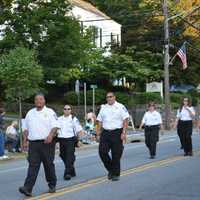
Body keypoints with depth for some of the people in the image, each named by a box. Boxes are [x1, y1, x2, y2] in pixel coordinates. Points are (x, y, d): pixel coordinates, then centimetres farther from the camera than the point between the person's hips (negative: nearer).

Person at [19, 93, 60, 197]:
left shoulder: (50, 112, 1)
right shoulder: (30, 113, 15)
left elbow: (55, 126, -7)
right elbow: (26, 129, 19)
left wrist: (50, 135, -23)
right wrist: (25, 140, 10)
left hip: (47, 143, -3)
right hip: (33, 143, 3)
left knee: (49, 164, 6)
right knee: (33, 165, -6)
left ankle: (52, 185, 22)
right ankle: (27, 188, -14)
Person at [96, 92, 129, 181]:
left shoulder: (120, 107, -1)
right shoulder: (103, 108, 14)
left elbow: (125, 120, -6)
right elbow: (100, 121, 17)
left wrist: (123, 132, -14)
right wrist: (99, 130, 3)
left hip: (117, 133, -4)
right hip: (105, 133, 4)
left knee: (116, 155, -2)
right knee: (102, 151, -5)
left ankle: (116, 174, 11)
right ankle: (110, 169, 16)